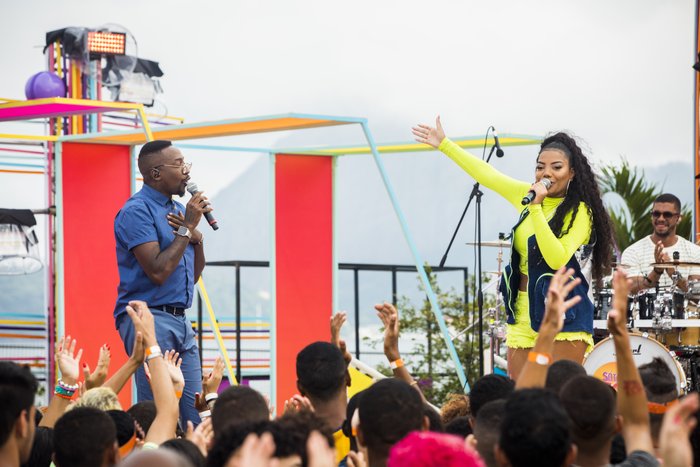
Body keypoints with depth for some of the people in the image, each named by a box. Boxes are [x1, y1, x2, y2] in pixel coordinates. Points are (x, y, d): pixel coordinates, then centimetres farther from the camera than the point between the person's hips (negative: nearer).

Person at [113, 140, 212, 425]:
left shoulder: (177, 209, 16)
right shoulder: (137, 211, -11)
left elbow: (194, 275, 19)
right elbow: (158, 272, -20)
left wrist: (196, 237, 1)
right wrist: (186, 228, -14)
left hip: (179, 321, 9)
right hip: (148, 318, -9)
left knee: (197, 414, 6)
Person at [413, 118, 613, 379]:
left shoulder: (579, 211, -10)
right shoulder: (529, 195, 10)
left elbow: (557, 259, -22)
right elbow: (487, 174, 18)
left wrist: (536, 209, -22)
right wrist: (444, 144, 21)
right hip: (524, 312, 7)